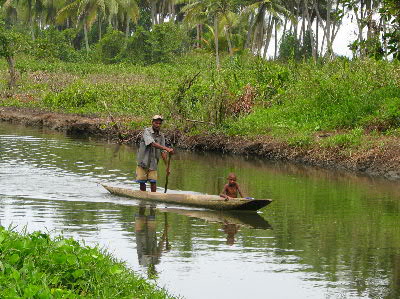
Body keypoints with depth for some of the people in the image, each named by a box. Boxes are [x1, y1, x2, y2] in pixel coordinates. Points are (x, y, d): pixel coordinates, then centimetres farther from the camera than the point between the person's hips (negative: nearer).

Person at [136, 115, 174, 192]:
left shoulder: (161, 136, 4)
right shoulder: (146, 131, -12)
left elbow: (163, 152, 2)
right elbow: (152, 144, -28)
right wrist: (167, 149, -38)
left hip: (153, 163, 4)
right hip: (143, 161, -3)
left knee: (153, 181, -2)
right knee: (142, 181, 3)